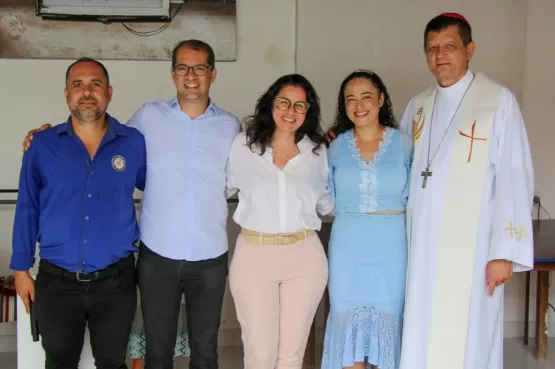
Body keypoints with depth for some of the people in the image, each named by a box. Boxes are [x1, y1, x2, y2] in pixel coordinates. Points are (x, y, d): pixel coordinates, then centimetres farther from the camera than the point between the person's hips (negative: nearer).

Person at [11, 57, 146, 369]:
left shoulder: (134, 142, -3)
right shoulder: (42, 144, -3)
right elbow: (27, 208, 2)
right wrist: (21, 269, 3)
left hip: (115, 281, 0)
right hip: (56, 281, 1)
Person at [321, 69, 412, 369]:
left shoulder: (404, 144, 0)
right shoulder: (336, 146, 4)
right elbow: (328, 199, 10)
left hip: (391, 247, -1)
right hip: (347, 247, 1)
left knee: (387, 324, 6)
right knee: (348, 323, 6)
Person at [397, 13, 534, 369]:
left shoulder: (499, 100, -6)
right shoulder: (418, 106, 11)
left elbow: (514, 178, -10)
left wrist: (505, 250, -14)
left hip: (471, 247, -5)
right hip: (421, 245, 5)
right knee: (420, 340, 10)